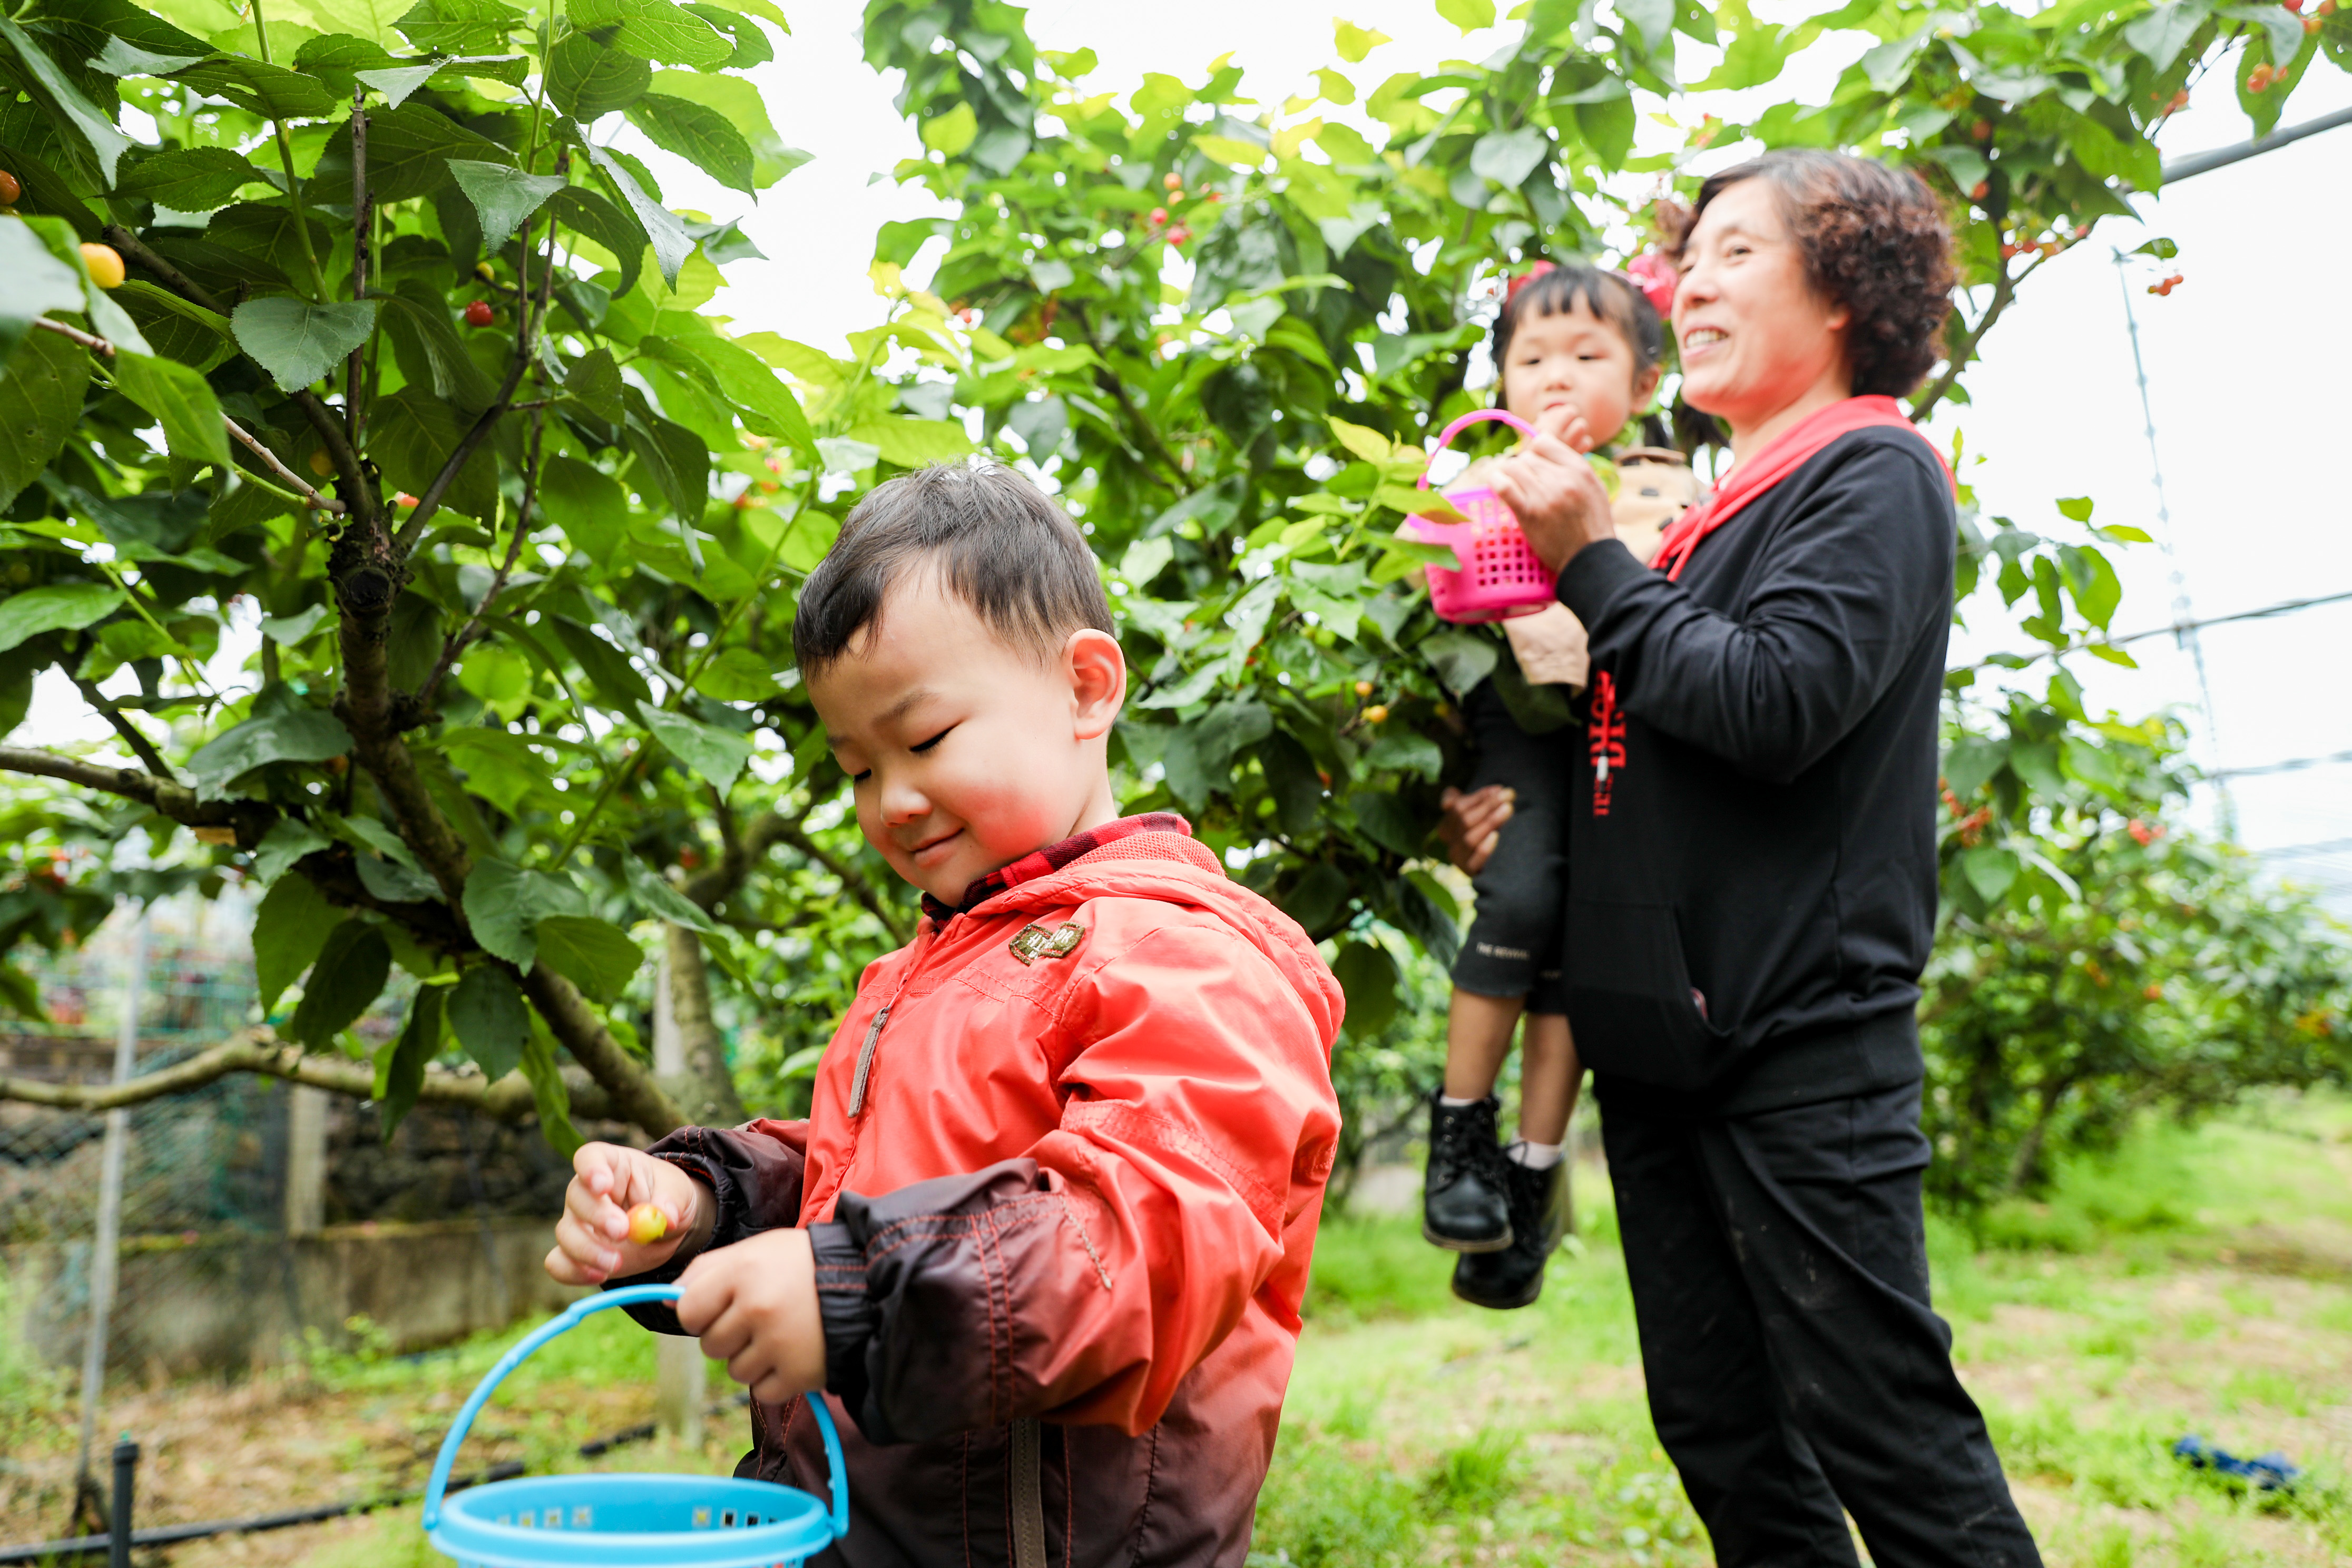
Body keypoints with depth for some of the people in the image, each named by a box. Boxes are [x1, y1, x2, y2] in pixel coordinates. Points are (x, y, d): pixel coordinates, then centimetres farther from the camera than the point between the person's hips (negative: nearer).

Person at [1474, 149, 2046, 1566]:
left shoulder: (1873, 475, -4)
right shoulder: (1719, 507, 19)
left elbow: (1777, 703, -20)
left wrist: (1591, 558, -11)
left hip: (1804, 1037, -8)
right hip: (1661, 1025, 8)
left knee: (1883, 1426, -2)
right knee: (1721, 1432, 14)